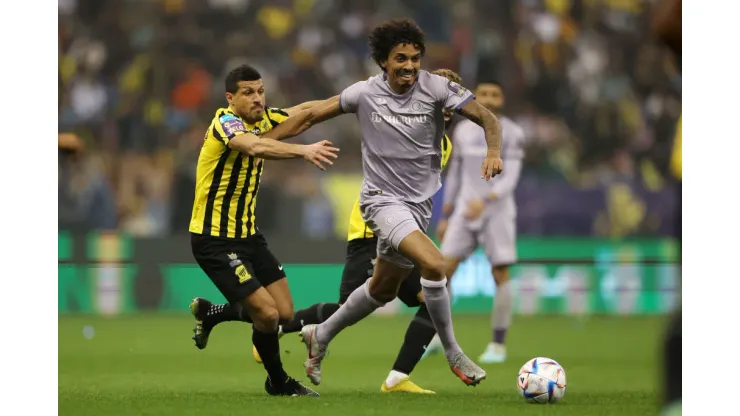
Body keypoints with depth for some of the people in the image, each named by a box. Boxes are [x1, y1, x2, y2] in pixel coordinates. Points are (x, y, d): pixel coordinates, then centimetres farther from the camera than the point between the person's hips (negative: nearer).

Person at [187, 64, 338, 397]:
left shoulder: (262, 119, 3)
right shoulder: (226, 122, -22)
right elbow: (256, 147, -43)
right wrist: (304, 151, -57)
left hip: (247, 234, 8)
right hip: (215, 240, -8)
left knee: (285, 312, 6)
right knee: (267, 313, -14)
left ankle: (208, 313, 29)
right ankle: (279, 383, 12)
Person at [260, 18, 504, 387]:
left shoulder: (436, 88, -10)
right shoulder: (365, 93, -10)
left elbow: (486, 117, -10)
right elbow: (311, 116, 2)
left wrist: (493, 153, -30)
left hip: (420, 202, 4)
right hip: (383, 200, -4)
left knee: (383, 290, 19)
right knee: (433, 264, -27)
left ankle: (320, 336, 42)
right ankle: (453, 353, -13)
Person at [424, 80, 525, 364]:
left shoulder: (512, 133, -5)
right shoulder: (462, 130, 8)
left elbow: (510, 179, -13)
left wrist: (485, 201, -29)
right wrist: (445, 217, 15)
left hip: (497, 210, -3)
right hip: (465, 210, 3)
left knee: (500, 274, -5)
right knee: (445, 268, -7)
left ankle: (498, 345, 5)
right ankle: (437, 336, 6)